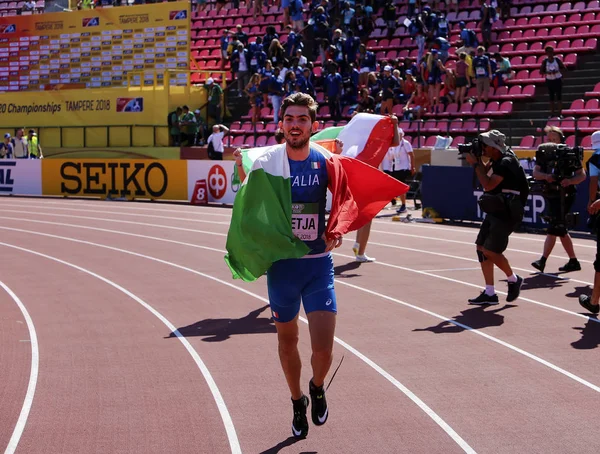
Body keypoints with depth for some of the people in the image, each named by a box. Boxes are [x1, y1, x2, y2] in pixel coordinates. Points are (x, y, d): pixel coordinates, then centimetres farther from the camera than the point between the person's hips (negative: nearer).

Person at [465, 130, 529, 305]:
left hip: (506, 213, -10)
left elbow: (488, 184, -25)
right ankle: (489, 293, 9)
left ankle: (514, 280, 14)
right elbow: (485, 173, 23)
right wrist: (477, 159, 6)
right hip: (496, 211, 10)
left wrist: (475, 163, -17)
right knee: (482, 248, 5)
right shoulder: (497, 160, 10)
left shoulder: (506, 163, -19)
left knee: (490, 251, -10)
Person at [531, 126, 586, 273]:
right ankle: (573, 262, 22)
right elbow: (535, 172, -3)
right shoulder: (544, 153, 4)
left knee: (553, 229, -12)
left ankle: (542, 261, -15)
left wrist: (570, 181, -27)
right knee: (560, 230, 12)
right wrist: (545, 176, -24)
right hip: (551, 195, 7)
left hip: (565, 195, -7)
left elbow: (582, 175, -8)